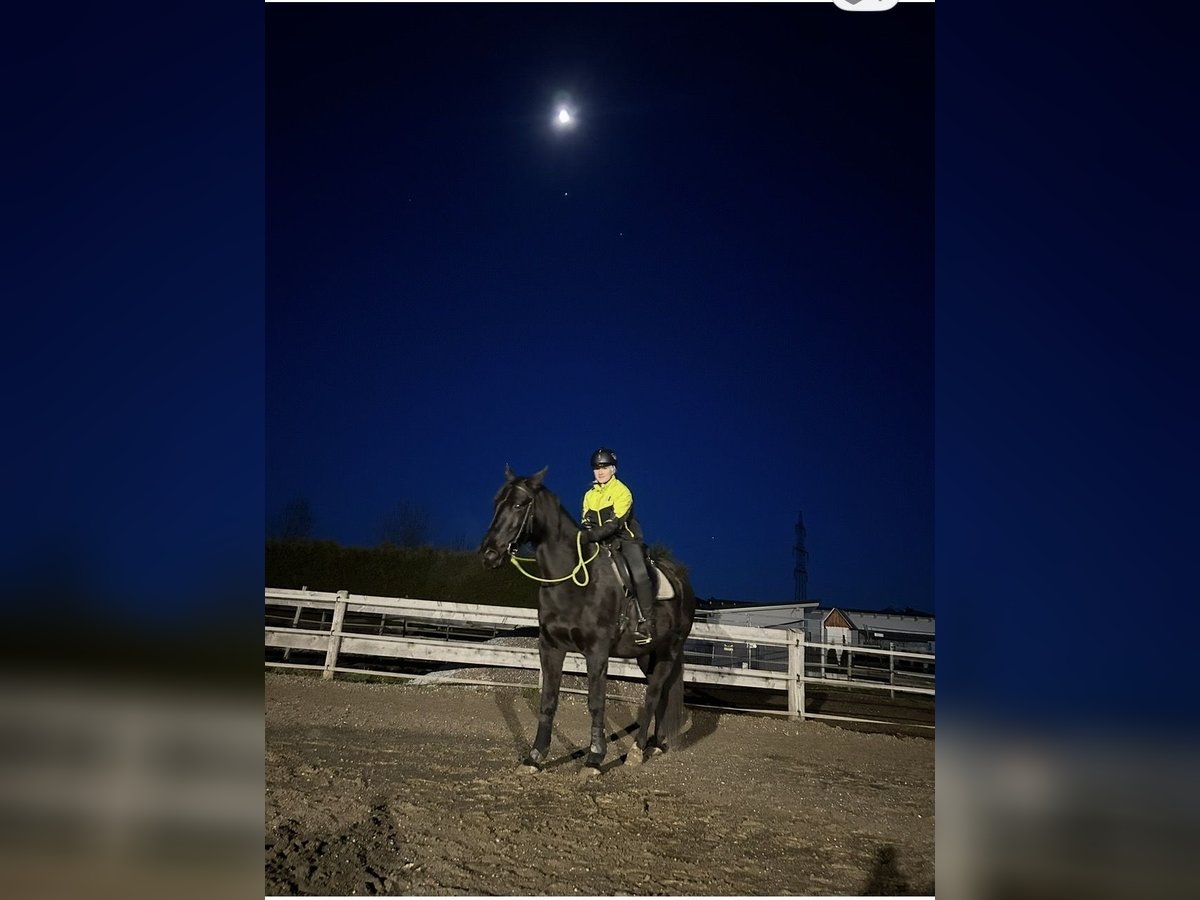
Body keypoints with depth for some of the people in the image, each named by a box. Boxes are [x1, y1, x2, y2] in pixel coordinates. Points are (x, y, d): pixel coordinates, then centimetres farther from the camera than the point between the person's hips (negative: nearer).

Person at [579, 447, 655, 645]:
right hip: (602, 542, 6)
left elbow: (616, 522, -20)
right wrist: (584, 534, -13)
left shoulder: (622, 491, -8)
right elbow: (586, 522, 11)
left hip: (625, 538, -6)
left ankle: (646, 623, -23)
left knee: (639, 575, -26)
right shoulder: (589, 495, 12)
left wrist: (594, 535, -33)